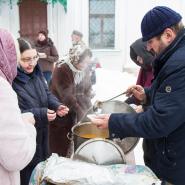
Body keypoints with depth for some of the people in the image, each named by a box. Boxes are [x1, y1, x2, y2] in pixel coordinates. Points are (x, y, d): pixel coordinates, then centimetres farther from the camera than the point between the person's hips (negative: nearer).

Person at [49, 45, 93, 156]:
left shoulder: (84, 70, -1)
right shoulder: (61, 70, -22)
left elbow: (87, 91, 1)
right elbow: (67, 96, -27)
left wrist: (88, 111, -13)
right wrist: (82, 114, -28)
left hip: (75, 113, 6)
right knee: (59, 147, 6)